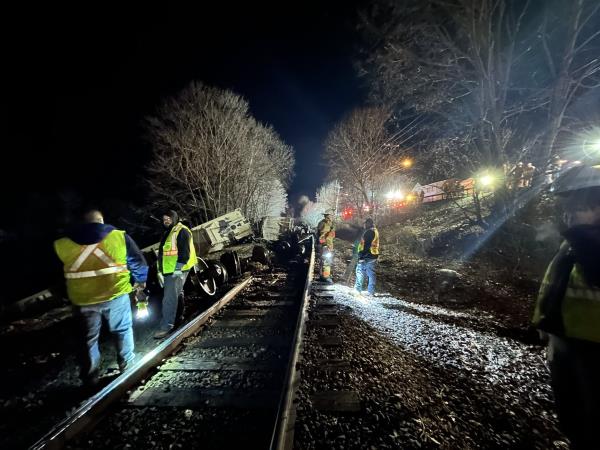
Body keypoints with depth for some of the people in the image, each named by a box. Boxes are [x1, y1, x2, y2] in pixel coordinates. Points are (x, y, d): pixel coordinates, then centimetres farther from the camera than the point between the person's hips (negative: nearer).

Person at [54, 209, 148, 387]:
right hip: (115, 294, -1)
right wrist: (141, 280, 17)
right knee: (122, 331, 18)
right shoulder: (119, 236, -6)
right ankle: (127, 366, 29)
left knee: (89, 338, 19)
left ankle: (90, 378, 31)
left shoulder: (62, 244, 1)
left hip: (82, 299, 2)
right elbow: (138, 262, 1)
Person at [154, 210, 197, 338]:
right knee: (176, 295, 20)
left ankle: (166, 325, -3)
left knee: (169, 298, -10)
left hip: (176, 270, -10)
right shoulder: (167, 233, 20)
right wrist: (161, 270, 24)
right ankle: (180, 318, 35)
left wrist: (178, 267, -24)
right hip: (168, 270, 10)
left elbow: (184, 251, -20)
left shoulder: (182, 231, -11)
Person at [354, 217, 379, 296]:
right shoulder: (375, 231, 16)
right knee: (371, 273, 11)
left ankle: (358, 289, 5)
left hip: (367, 255, -10)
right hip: (373, 255, 10)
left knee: (360, 271, -1)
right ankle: (371, 291, 16)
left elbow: (366, 245, -22)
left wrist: (362, 256, -20)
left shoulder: (369, 232, -16)